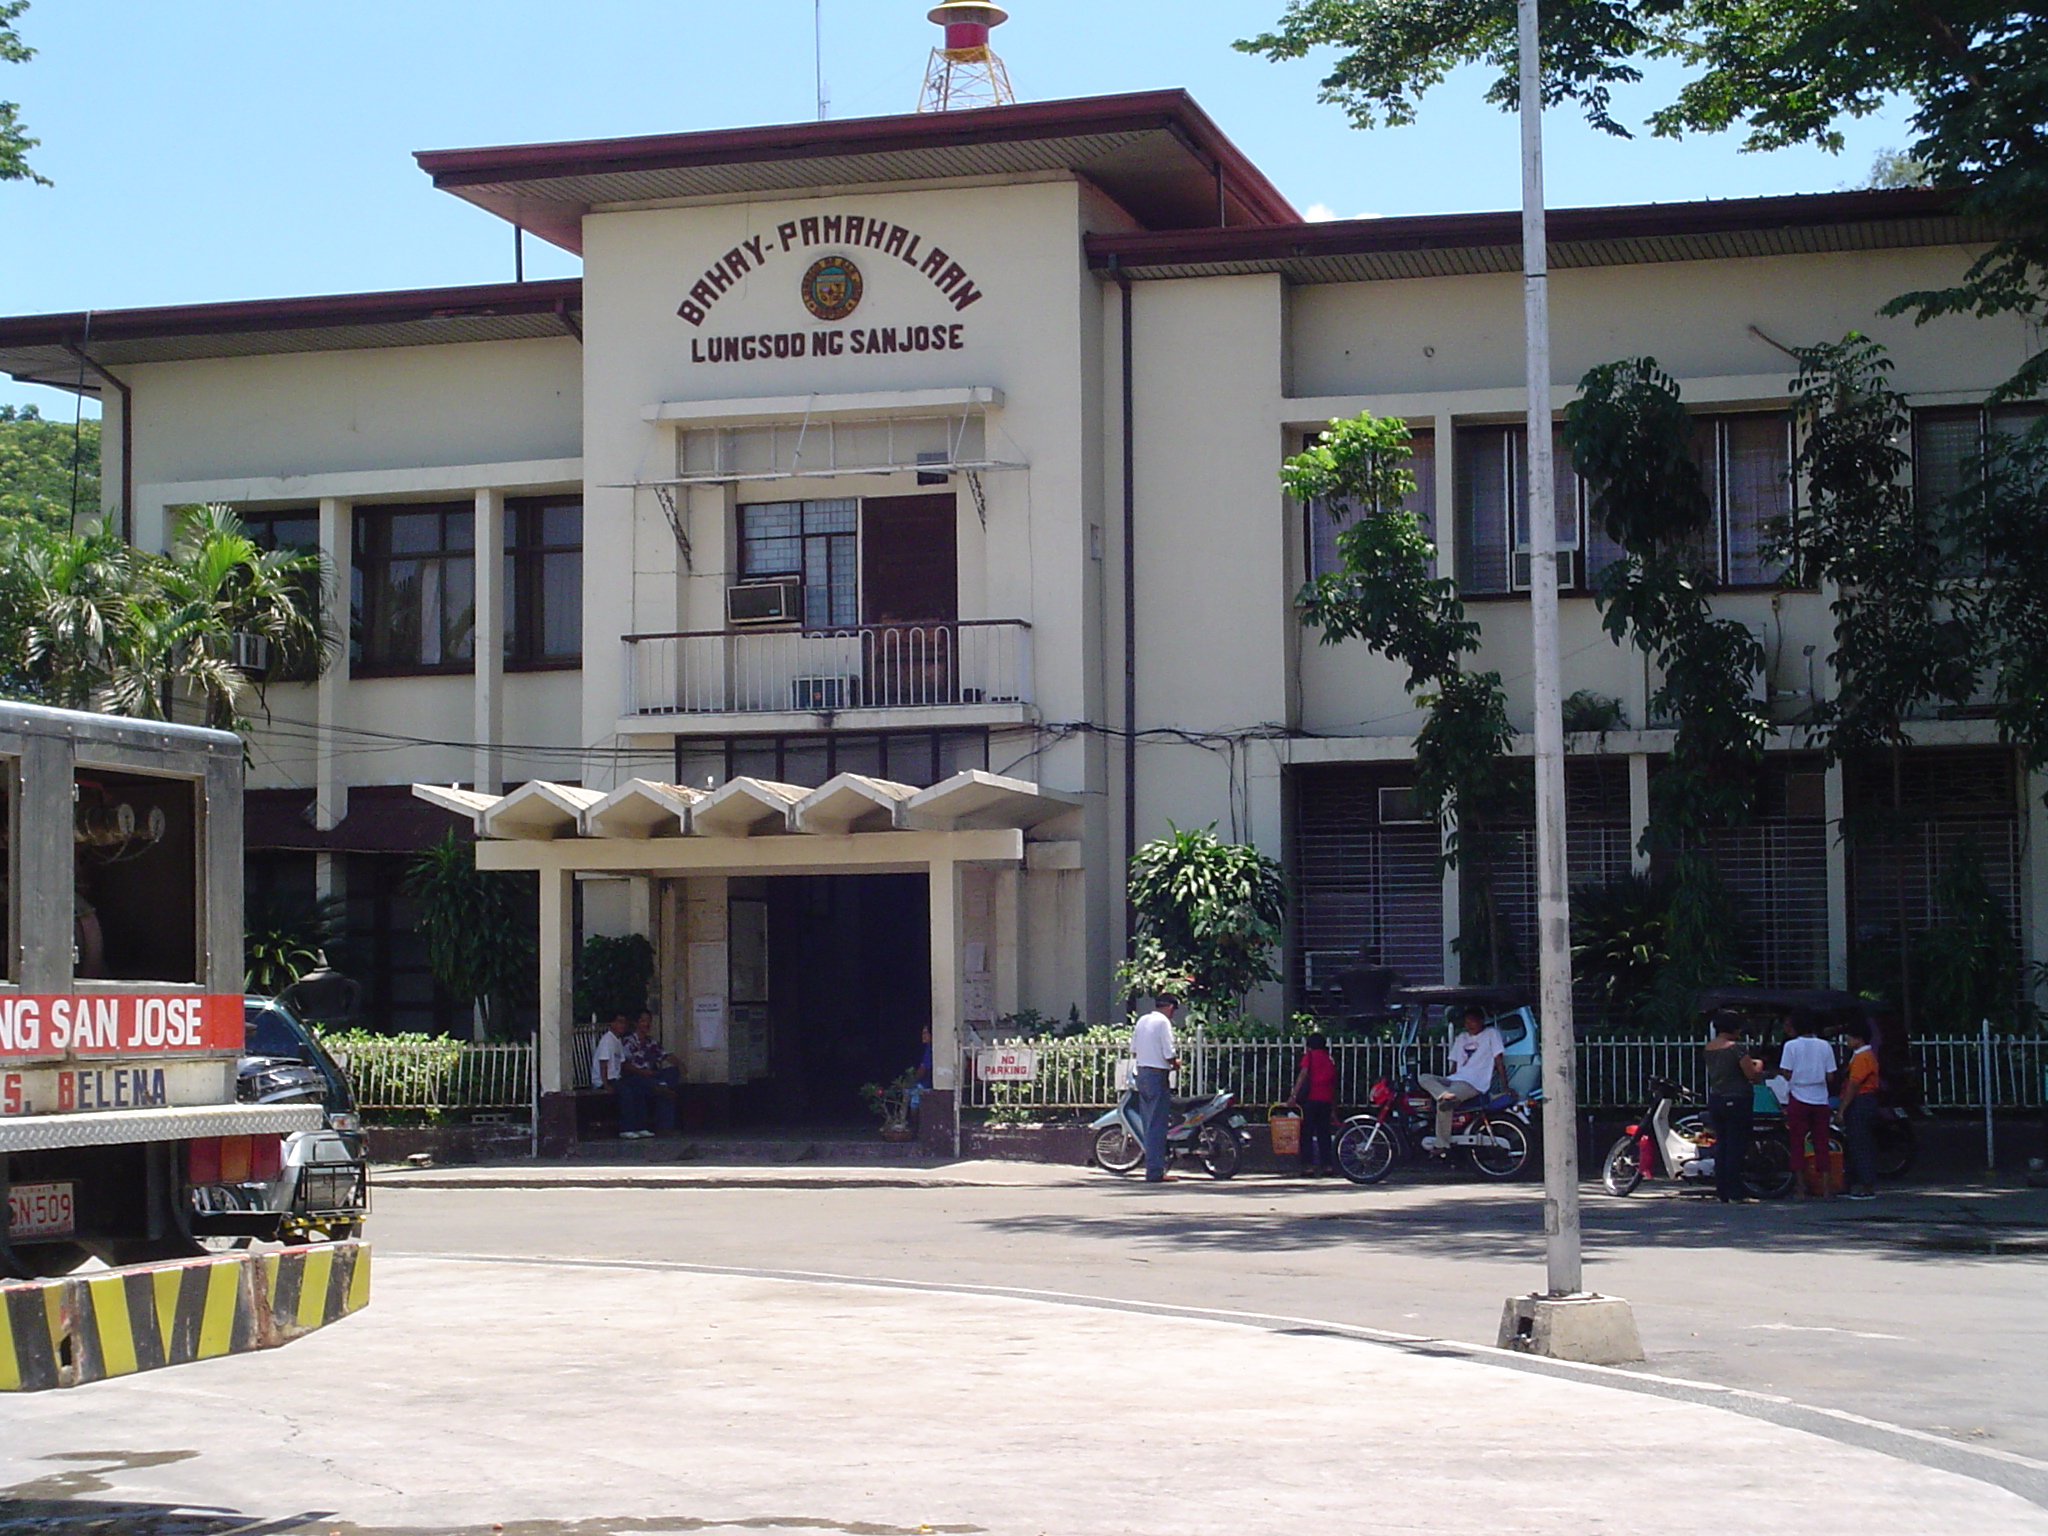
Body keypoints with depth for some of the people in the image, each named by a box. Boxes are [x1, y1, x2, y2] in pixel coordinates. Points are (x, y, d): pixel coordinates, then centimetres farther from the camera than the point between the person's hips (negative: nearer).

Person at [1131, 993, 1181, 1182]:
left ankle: (1152, 1168, 13)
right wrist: (1176, 1063, 4)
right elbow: (1168, 1054, -15)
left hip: (1141, 1073, 8)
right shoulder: (1163, 1022, -10)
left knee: (1148, 1123, 11)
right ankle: (1155, 1171, -8)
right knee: (1157, 1124, -6)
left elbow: (1133, 1051, 15)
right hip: (1157, 1074, -8)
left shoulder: (1142, 1020, 13)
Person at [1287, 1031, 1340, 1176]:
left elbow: (1303, 1074, -9)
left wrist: (1294, 1095, -16)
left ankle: (1308, 1165, -8)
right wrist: (1334, 1109, 24)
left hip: (1311, 1098, -4)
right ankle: (1328, 1165, 7)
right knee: (1324, 1133, 11)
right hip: (1327, 1100, 4)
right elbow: (1334, 1085, 20)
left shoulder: (1310, 1055, 6)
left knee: (1307, 1133, -1)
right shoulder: (1330, 1059, 20)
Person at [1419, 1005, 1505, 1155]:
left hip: (1476, 1084, -8)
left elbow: (1498, 1061, 0)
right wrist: (1445, 1083, 17)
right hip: (1455, 1080, 8)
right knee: (1423, 1078, -15)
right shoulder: (1461, 1038, 25)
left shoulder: (1491, 1034, 6)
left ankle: (1442, 1144, -27)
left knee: (1443, 1104, -31)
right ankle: (1445, 1095, -41)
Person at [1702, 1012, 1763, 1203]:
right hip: (1737, 1100, -7)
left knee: (1721, 1145, 11)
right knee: (1736, 1146, -3)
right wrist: (1758, 1065, 7)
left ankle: (1722, 1191, 12)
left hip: (1715, 1100, 7)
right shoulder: (1737, 1047, -15)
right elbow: (1752, 1074, -16)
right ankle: (1734, 1193, -3)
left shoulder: (1709, 1048, 8)